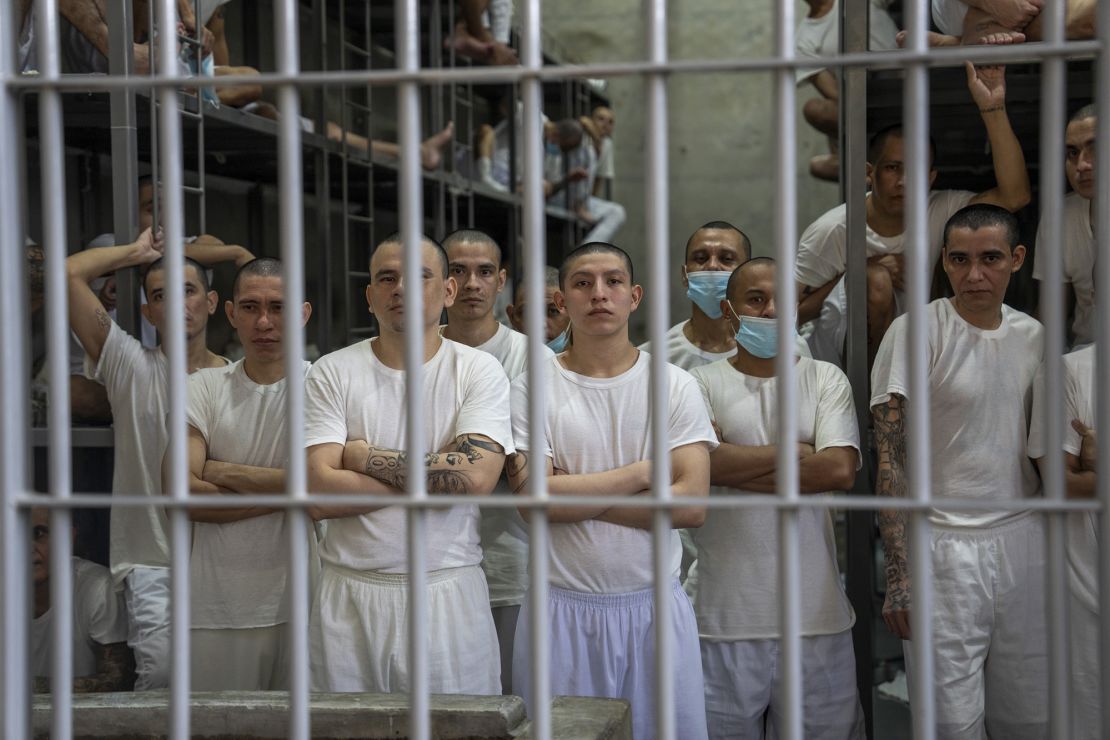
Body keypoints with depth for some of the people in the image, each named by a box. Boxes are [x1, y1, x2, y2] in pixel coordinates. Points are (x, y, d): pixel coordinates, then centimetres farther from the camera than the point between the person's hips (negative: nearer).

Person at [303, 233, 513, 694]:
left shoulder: (479, 371, 1)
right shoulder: (332, 372, 2)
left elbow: (476, 476, -15)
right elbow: (319, 495, -9)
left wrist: (366, 457, -9)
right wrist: (433, 475, -10)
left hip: (449, 591, 0)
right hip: (350, 593, 1)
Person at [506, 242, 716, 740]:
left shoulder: (675, 386, 4)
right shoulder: (533, 387, 0)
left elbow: (691, 505, -8)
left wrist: (572, 495, -11)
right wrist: (646, 470, -9)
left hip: (655, 606, 1)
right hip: (562, 609, -1)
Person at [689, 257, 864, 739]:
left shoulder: (825, 379, 10)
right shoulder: (702, 383, 6)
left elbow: (841, 469, -5)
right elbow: (703, 463, -12)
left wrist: (739, 468, -6)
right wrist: (794, 451, -5)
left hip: (815, 609, 1)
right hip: (727, 613, -1)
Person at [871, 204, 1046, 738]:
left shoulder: (1033, 335, 10)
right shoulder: (916, 332, -8)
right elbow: (890, 459, -11)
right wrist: (898, 573, -17)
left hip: (1024, 539, 5)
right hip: (945, 546, -5)